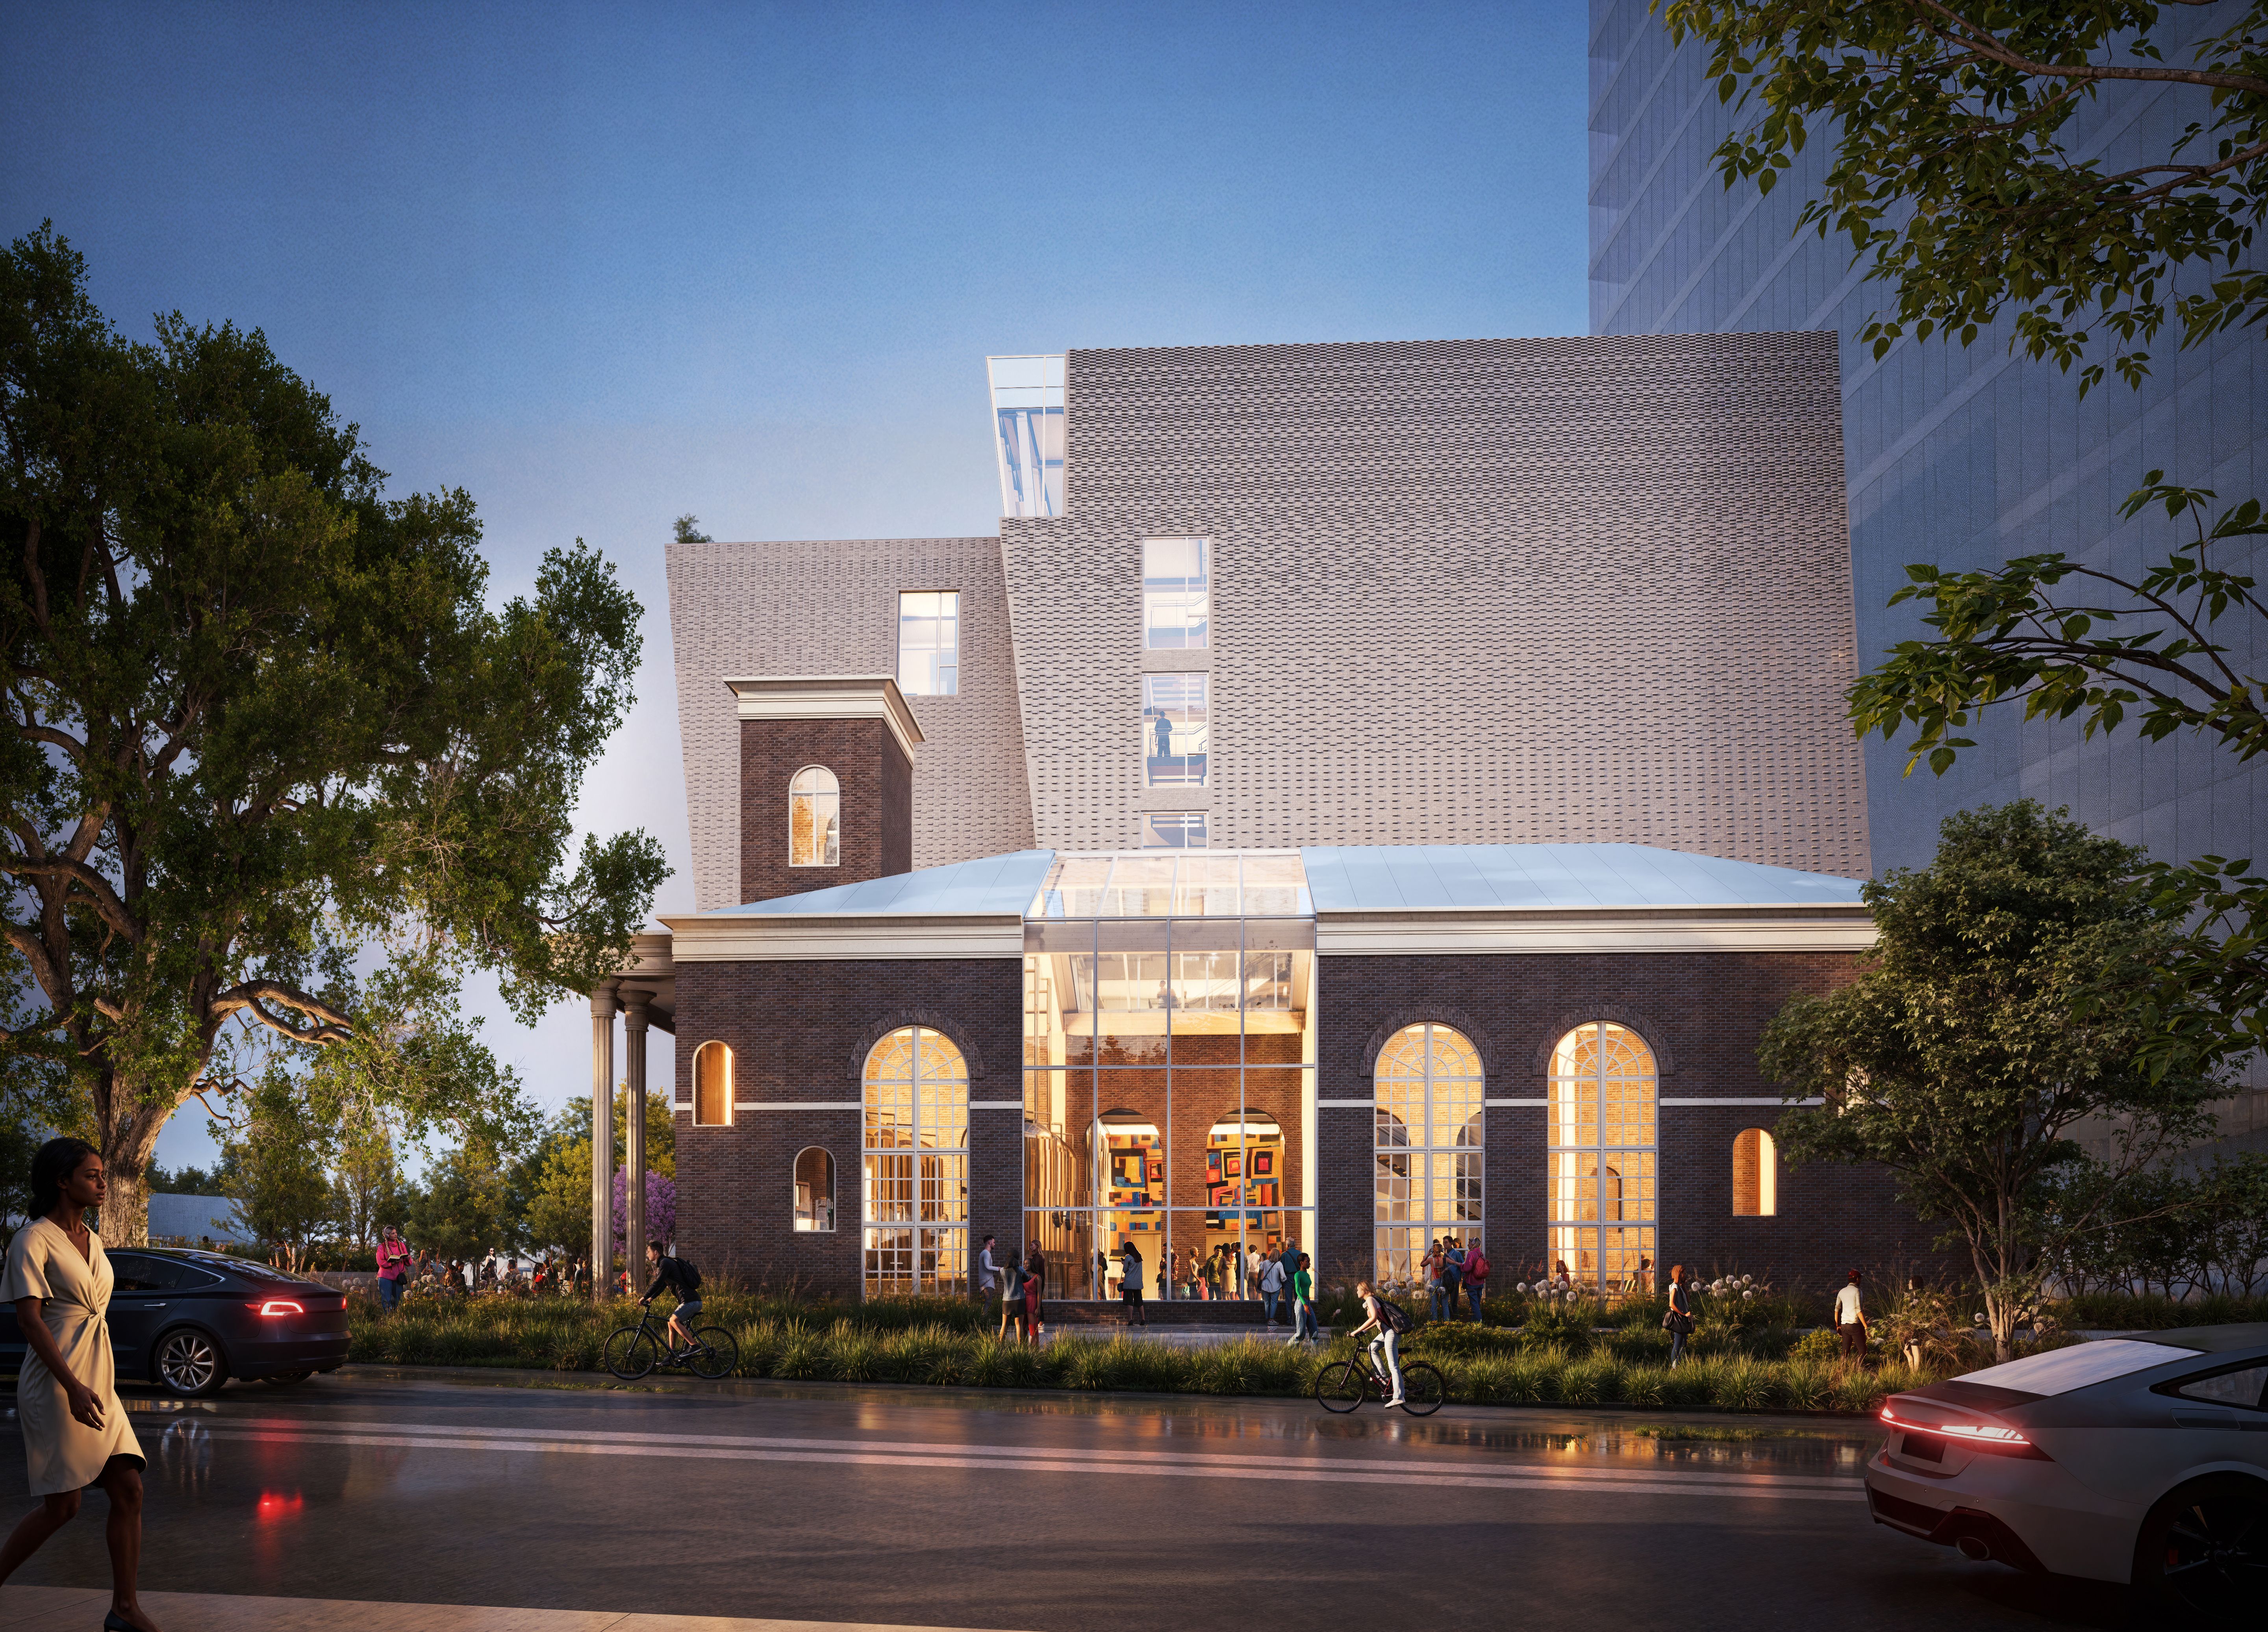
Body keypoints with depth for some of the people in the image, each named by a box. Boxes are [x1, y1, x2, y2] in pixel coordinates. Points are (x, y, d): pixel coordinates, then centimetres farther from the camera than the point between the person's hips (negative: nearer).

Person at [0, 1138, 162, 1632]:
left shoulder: (92, 1240, 14)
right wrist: (73, 1386, -24)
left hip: (99, 1381, 7)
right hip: (56, 1384, -7)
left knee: (128, 1490, -1)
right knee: (62, 1506, -4)